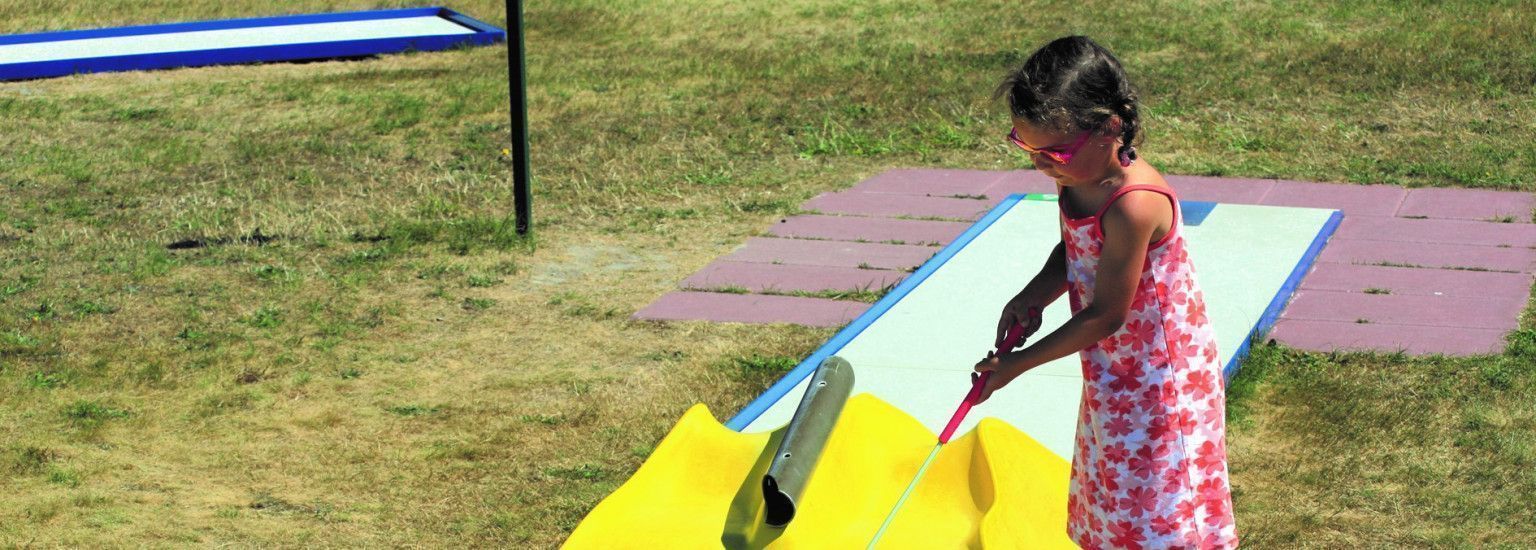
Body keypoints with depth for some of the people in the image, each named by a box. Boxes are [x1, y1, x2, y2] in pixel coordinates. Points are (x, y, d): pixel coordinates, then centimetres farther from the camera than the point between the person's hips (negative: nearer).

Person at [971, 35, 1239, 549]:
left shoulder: (1132, 206, -33)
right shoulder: (1077, 175, -7)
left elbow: (1105, 316, -25)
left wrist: (1017, 364, -17)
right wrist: (1030, 299, -9)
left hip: (1157, 376, -9)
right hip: (1113, 368, 9)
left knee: (1159, 508, 3)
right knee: (1115, 488, 21)